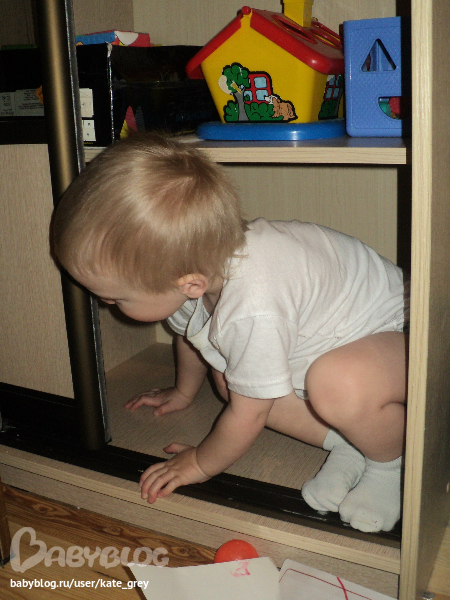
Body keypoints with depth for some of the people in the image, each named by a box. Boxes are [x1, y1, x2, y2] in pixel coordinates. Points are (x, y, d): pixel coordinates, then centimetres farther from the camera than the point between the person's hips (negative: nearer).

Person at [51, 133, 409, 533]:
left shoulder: (252, 311, -41)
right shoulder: (189, 261, -14)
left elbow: (246, 418, -23)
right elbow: (191, 332, 12)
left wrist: (199, 464, -4)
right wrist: (183, 393, 30)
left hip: (394, 334, -8)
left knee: (340, 384, -40)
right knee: (227, 377, -1)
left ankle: (389, 462, -7)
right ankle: (345, 443, 1)